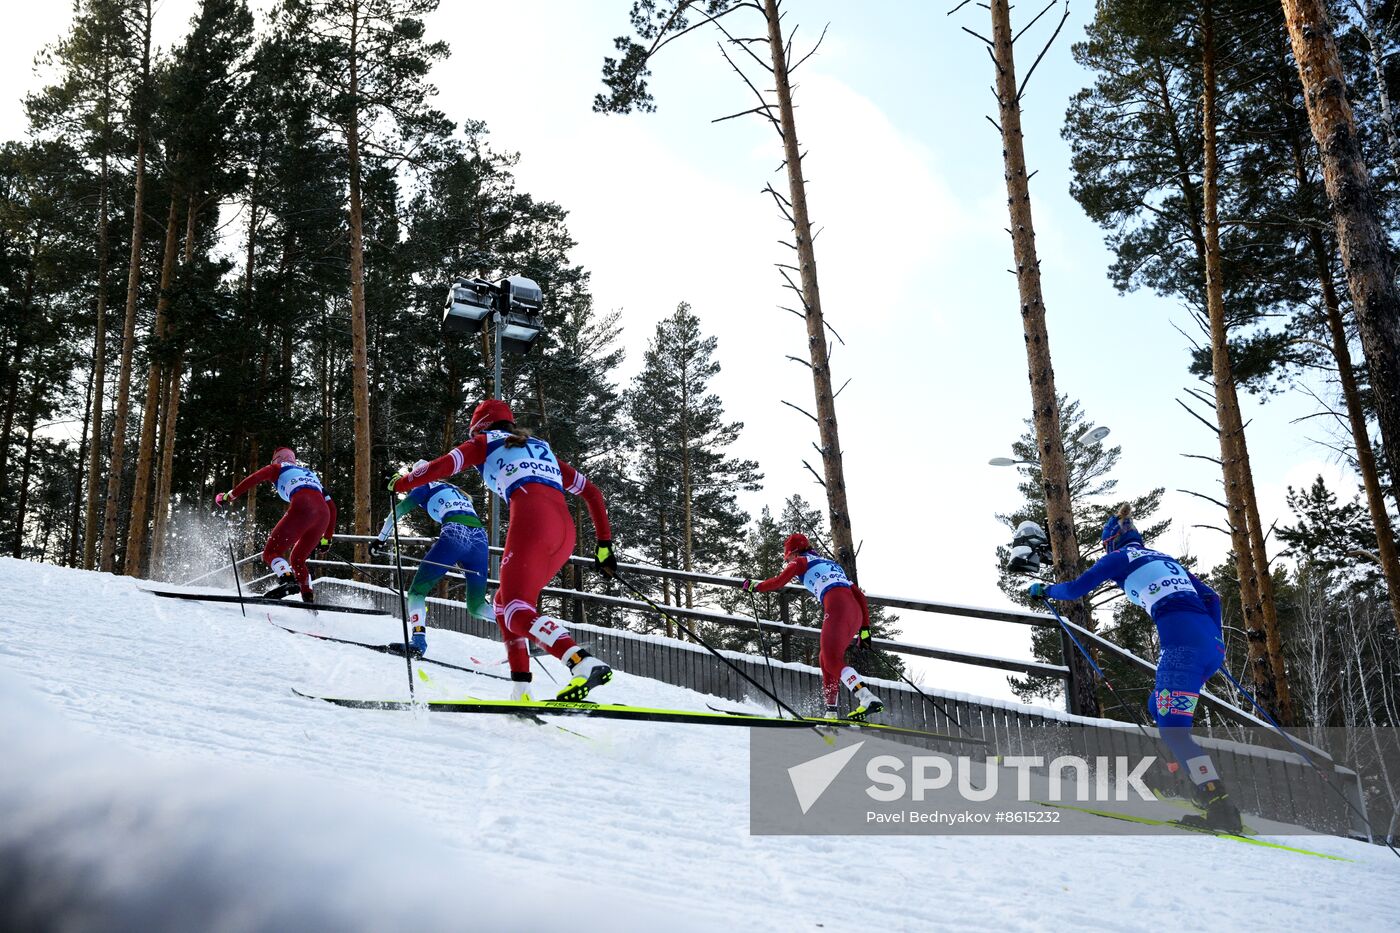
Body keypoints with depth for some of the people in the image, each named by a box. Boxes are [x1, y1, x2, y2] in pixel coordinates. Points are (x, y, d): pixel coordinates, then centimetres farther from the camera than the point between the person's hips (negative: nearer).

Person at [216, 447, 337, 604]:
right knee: (297, 560, 20)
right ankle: (309, 599, 4)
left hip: (303, 507, -6)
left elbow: (255, 478, 5)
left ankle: (287, 579, -31)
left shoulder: (278, 468, 26)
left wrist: (231, 495, 12)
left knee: (271, 552, -1)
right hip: (323, 515, 6)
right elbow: (331, 506, 33)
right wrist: (327, 538, 36)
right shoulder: (311, 474, 39)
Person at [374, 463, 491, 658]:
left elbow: (397, 511, 17)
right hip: (480, 538, 5)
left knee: (417, 589, 5)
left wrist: (380, 539, 26)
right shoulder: (456, 490, 36)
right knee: (476, 606, 15)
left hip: (454, 534, -5)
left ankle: (418, 638, -17)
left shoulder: (426, 487, 20)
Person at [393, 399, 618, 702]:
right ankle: (521, 690, 6)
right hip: (566, 530, 7)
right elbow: (591, 492, 30)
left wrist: (399, 485, 27)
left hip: (531, 520, -6)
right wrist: (604, 545, 30)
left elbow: (440, 467, 7)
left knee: (516, 611, -12)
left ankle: (584, 663, -37)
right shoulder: (541, 448, 35)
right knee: (502, 603, 18)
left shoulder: (485, 441, 20)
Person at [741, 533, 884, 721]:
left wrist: (754, 586, 24)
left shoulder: (802, 561, 16)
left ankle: (868, 698, -32)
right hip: (856, 612, 8)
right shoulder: (831, 564, 34)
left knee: (833, 660, -12)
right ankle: (831, 711, 10)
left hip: (836, 608, -8)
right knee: (827, 659, 15)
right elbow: (859, 594, 28)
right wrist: (865, 628, 27)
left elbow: (778, 582, 6)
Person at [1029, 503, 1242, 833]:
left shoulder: (1119, 556, 12)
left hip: (1182, 643, -8)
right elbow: (1211, 598, 29)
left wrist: (1044, 590, 29)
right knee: (1159, 708, 22)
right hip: (1211, 642, 8)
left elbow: (1076, 589, 11)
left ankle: (1222, 807, -21)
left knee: (1172, 728, -8)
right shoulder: (1166, 559, 31)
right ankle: (1205, 784, 15)